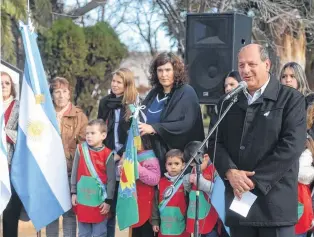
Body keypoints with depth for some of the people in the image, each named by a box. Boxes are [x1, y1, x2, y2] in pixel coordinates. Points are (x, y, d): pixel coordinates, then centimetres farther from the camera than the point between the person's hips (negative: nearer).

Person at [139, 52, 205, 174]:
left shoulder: (187, 93, -4)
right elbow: (142, 119, 21)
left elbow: (187, 124, -17)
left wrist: (154, 128, -22)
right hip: (154, 154, 5)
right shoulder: (154, 93, 13)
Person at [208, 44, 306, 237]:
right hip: (238, 199, 4)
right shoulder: (229, 102, 16)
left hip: (275, 202, -4)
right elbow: (215, 142, 11)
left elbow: (291, 145, -11)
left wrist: (255, 180, -13)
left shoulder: (291, 98, -1)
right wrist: (230, 172, -9)